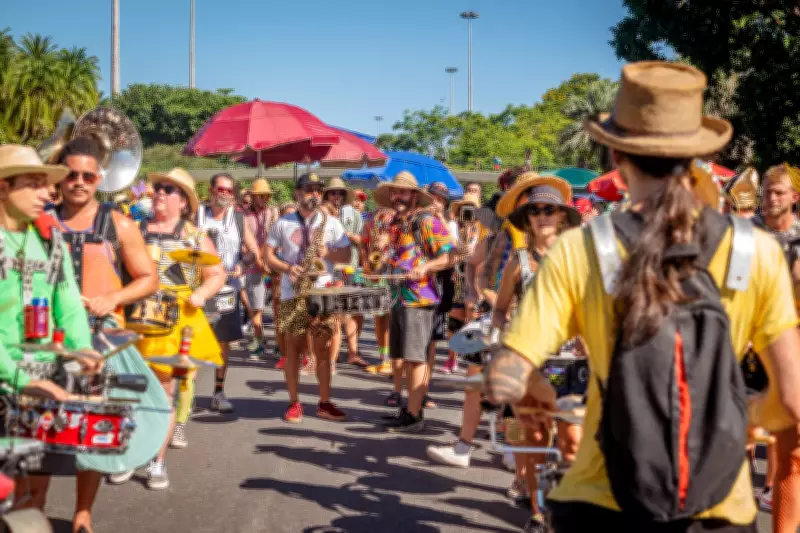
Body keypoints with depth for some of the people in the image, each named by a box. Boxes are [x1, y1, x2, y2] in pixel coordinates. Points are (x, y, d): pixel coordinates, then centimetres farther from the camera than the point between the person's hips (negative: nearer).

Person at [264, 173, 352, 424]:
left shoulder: (331, 223, 6)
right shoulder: (283, 223, 5)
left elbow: (346, 255, 5)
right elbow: (268, 254, 5)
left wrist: (328, 252, -15)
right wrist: (287, 268, -13)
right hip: (292, 293, 0)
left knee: (323, 347, 2)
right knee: (293, 347, 2)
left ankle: (324, 403, 10)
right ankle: (293, 403, 9)